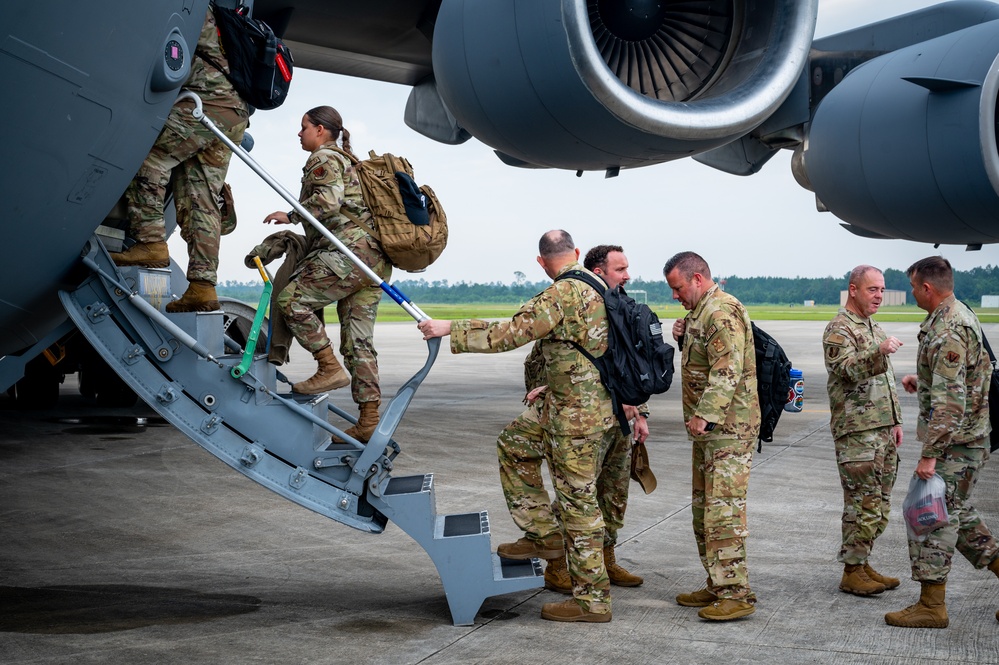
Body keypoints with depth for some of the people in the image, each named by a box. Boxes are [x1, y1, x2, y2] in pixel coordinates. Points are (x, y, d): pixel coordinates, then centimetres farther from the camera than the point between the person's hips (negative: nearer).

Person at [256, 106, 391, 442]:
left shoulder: (323, 158, 1)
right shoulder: (345, 159, 30)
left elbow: (328, 201, -16)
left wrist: (291, 216, -6)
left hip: (352, 250, -9)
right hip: (375, 258, 9)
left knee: (292, 298, -10)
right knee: (358, 340, 5)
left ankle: (330, 368, -12)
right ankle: (369, 422, 2)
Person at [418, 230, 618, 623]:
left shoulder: (561, 295, -16)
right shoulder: (601, 289, 12)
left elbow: (506, 334, -20)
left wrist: (450, 330, -12)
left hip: (577, 416, -9)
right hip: (606, 410, 9)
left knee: (578, 502, -3)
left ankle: (591, 599, 3)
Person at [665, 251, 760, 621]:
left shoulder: (722, 312, -16)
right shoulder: (703, 312, 18)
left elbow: (727, 372, -24)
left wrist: (705, 415, -28)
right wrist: (684, 339, 8)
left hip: (728, 428, -11)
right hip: (709, 428, 11)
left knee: (723, 509, -11)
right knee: (703, 507, 15)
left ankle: (736, 594, -8)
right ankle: (717, 586, 23)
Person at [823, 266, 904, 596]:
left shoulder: (875, 329, 19)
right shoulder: (838, 330, -9)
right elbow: (849, 369, -26)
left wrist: (896, 421, 20)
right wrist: (878, 352, -42)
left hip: (883, 430, 9)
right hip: (857, 432, -9)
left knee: (879, 504, 11)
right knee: (863, 504, -7)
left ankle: (862, 563, 21)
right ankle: (852, 572, 2)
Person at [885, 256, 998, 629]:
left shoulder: (947, 333, -22)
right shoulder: (961, 316, 12)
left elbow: (950, 401, -27)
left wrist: (930, 454, -26)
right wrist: (922, 379, 23)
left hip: (956, 443, -10)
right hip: (969, 439, 10)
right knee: (957, 513, 18)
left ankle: (931, 605, 2)